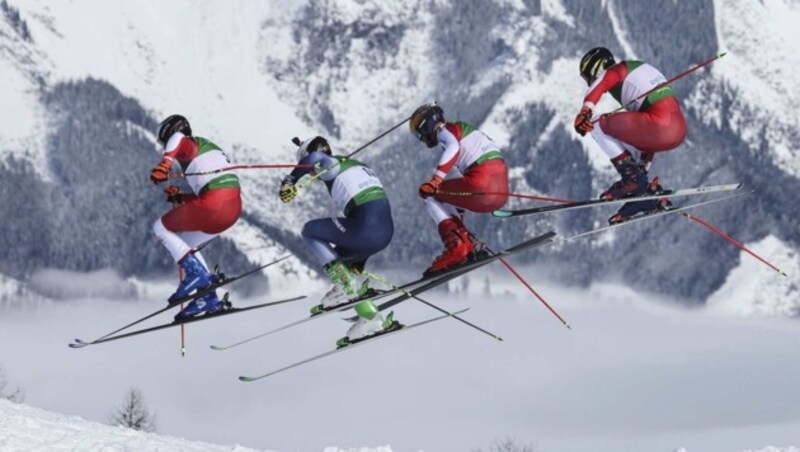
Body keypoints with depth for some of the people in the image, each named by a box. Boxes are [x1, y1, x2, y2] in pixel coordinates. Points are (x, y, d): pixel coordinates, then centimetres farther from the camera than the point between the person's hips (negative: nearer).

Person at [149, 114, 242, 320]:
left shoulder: (191, 145, 4)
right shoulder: (208, 148, 31)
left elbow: (178, 139, -23)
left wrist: (165, 162, -35)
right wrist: (180, 197, 32)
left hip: (214, 204, -9)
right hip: (234, 206, 9)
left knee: (161, 228, 9)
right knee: (185, 244, 26)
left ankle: (196, 272, -6)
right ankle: (208, 297, 15)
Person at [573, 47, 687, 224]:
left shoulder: (615, 71, 4)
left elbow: (598, 85, -20)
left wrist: (585, 111, -36)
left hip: (661, 125, -9)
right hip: (680, 130, 9)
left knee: (599, 127, -1)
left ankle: (632, 177, -3)